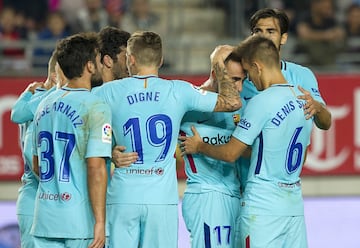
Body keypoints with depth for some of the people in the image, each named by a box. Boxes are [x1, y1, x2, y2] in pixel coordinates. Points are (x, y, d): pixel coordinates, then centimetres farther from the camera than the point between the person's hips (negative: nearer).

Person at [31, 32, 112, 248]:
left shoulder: (45, 104, 12)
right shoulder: (96, 108, -10)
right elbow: (95, 167, -18)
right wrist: (100, 222, -17)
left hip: (45, 218, 7)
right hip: (80, 220, -7)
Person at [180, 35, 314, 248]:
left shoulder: (262, 102, -14)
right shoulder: (304, 100, 10)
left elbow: (230, 154, -9)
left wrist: (198, 146, 10)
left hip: (263, 206, -7)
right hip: (295, 206, 7)